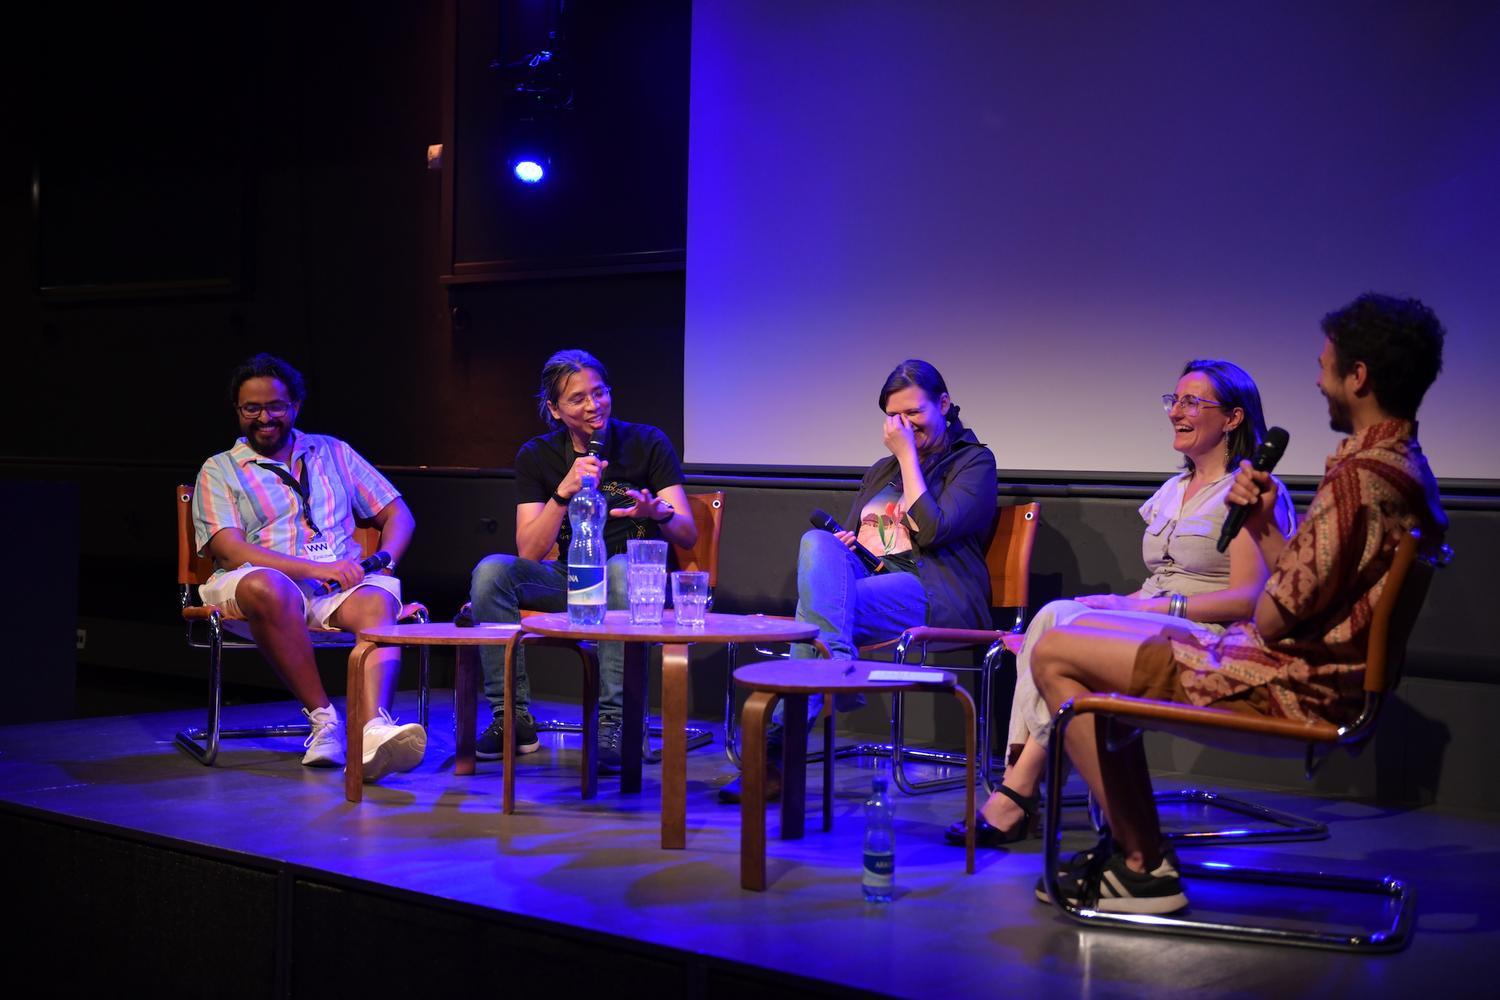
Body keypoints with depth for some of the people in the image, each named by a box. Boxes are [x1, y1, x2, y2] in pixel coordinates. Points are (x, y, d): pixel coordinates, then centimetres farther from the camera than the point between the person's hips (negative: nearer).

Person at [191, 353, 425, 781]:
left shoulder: (332, 452, 24)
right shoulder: (219, 470, 13)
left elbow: (398, 515, 21)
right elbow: (230, 551, -4)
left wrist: (383, 561, -2)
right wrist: (316, 568, -15)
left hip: (341, 585, 2)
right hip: (267, 582, -2)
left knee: (378, 601, -33)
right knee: (268, 588, -39)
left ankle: (375, 728, -56)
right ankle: (323, 720, -31)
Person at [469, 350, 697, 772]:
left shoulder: (647, 444, -3)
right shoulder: (537, 456, 1)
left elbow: (688, 535, -9)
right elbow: (528, 553, -9)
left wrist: (659, 512, -33)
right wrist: (565, 492, -23)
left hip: (635, 576, -2)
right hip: (569, 579, 2)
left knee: (620, 569, -38)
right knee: (491, 571, -25)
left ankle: (612, 724, -36)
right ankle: (513, 717, -19)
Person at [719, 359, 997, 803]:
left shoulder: (973, 462, 8)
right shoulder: (881, 470, 29)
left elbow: (932, 531, -9)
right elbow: (849, 535, 28)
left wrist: (908, 455, -4)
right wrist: (841, 545, 3)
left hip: (934, 594, -6)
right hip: (864, 577, 6)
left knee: (819, 602, -33)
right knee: (818, 541, -30)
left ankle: (777, 749, -37)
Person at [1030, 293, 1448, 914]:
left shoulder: (1359, 477, -22)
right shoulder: (1405, 468, 11)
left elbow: (1276, 617, -21)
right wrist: (1263, 526, 2)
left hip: (1286, 687, -11)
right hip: (1320, 677, 11)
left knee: (1054, 657, -7)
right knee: (1089, 632, 22)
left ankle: (1145, 868, -3)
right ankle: (1135, 848, 17)